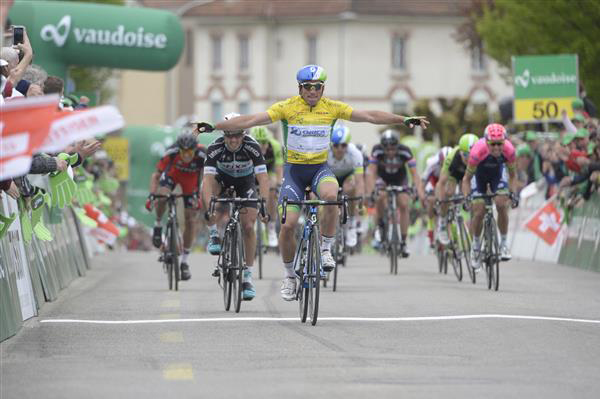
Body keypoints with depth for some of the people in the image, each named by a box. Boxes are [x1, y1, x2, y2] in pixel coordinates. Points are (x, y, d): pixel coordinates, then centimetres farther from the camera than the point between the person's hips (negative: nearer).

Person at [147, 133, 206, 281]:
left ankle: (184, 261, 10)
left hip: (191, 179, 0)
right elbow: (156, 175, -28)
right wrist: (151, 194, -41)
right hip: (173, 173, 0)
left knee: (190, 220, -3)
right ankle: (158, 225, 0)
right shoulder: (171, 153, -35)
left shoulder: (202, 156, -37)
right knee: (162, 197, -32)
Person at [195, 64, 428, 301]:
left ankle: (326, 249, -14)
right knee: (288, 225, -10)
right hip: (294, 169, 0)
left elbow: (370, 116, -5)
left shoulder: (332, 108, -4)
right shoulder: (287, 107, -10)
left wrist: (404, 120, -13)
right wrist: (214, 127, -23)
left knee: (331, 195, -34)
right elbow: (251, 120, -15)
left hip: (320, 168, 0)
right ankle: (290, 275, 12)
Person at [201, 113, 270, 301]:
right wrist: (208, 207, -53)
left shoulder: (252, 147, -31)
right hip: (223, 179, 1)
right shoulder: (215, 148, -31)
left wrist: (264, 203, -50)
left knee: (248, 227, -13)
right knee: (207, 188, -34)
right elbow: (208, 178, -39)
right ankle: (215, 236, -18)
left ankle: (248, 276, -3)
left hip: (246, 182, 0)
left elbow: (263, 178, -36)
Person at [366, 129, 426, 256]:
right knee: (380, 198, -29)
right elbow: (371, 172, -33)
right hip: (382, 178, 0)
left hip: (400, 179, 0)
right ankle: (380, 227, -4)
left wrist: (420, 193, -46)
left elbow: (414, 174, -35)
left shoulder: (405, 152, -33)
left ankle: (403, 242, -6)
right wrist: (370, 192, -45)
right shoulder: (377, 151, -32)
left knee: (404, 205, -16)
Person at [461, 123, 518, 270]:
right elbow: (467, 178, -26)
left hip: (497, 172, 1)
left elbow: (512, 175, -16)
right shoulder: (478, 151, -39)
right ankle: (476, 245, 16)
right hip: (479, 173, -1)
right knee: (479, 212, -9)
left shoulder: (508, 150, -33)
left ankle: (503, 243, -2)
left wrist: (513, 193, -30)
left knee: (502, 205, -18)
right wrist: (466, 197, -39)